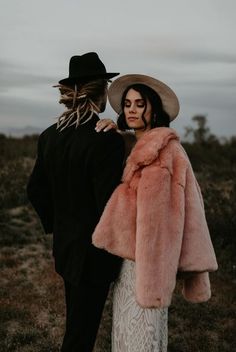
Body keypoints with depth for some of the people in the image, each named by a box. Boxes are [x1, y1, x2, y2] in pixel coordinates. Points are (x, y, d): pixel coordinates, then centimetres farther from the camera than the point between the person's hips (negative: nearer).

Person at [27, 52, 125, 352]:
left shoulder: (50, 136, 0)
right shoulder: (106, 139, -23)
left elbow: (36, 190, 7)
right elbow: (109, 203, -23)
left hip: (65, 246, 7)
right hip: (94, 251, -7)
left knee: (76, 323, 24)